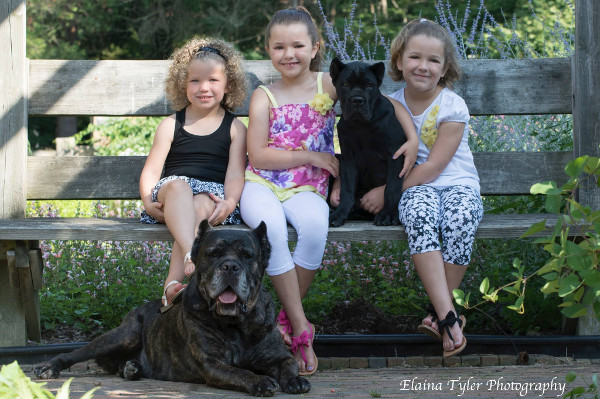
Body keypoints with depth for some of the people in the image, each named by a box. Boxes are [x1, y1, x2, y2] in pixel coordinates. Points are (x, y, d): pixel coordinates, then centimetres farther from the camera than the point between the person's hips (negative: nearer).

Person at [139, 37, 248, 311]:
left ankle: (173, 285, -49)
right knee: (178, 185, -37)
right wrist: (147, 200, -9)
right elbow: (151, 169, 11)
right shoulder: (171, 125, 17)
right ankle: (190, 255, -61)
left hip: (213, 196, -1)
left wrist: (230, 202, -17)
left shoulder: (235, 128, 15)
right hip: (171, 195, 1)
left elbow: (235, 173, 4)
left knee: (201, 205, -38)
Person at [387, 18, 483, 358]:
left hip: (458, 184, -1)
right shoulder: (392, 105, 8)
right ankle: (448, 316, -39)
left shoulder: (452, 107, -4)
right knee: (419, 215, -35)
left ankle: (440, 310, -18)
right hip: (416, 188, 1)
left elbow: (433, 166, -10)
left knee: (461, 219, -36)